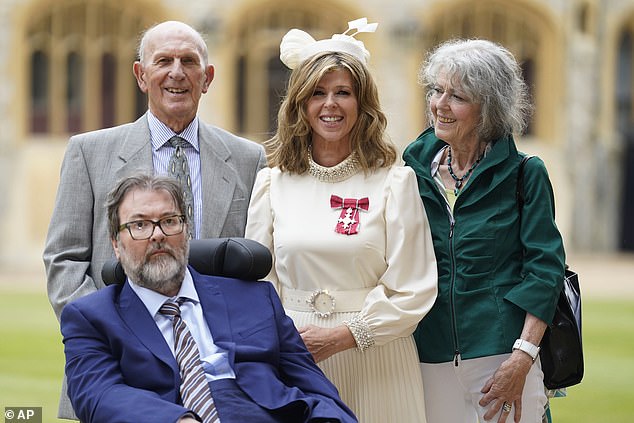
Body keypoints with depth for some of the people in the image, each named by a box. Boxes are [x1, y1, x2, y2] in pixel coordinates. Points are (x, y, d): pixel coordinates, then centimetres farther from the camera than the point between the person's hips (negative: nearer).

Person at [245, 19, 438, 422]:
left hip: (375, 365, -2)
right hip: (294, 358, 2)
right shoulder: (272, 184, 7)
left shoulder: (394, 182, -1)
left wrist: (343, 336, -14)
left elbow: (413, 290, -5)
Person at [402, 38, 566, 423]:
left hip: (501, 352, -3)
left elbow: (545, 268, -5)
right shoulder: (414, 169, 9)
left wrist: (522, 359, -14)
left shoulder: (524, 174, 0)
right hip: (430, 359, 3)